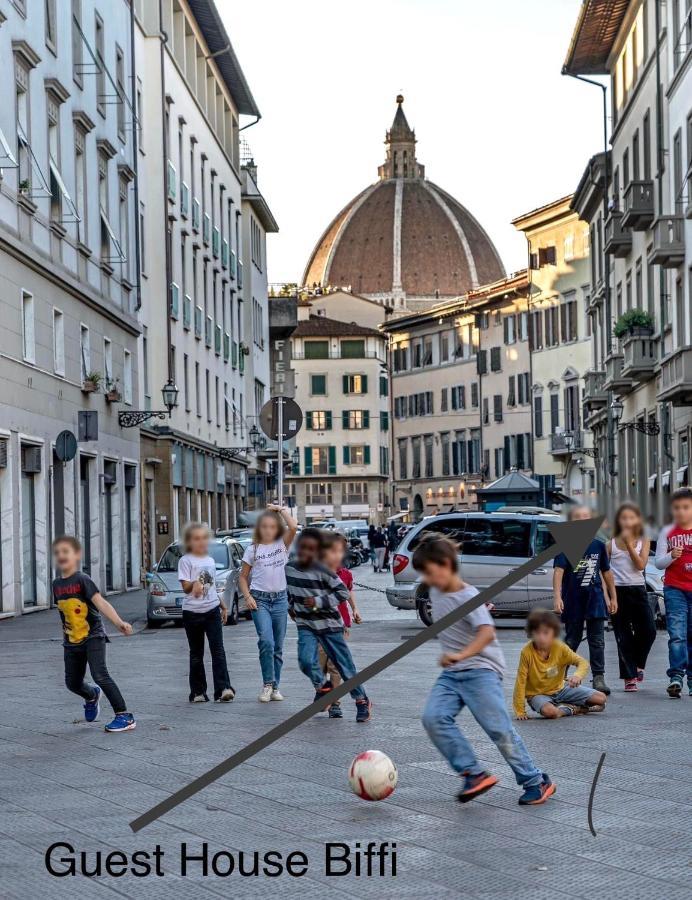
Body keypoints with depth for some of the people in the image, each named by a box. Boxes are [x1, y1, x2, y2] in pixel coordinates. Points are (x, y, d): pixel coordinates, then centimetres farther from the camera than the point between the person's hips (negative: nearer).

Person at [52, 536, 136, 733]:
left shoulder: (82, 580, -14)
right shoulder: (57, 584, 5)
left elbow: (101, 603, -26)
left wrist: (119, 622, -39)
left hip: (93, 636, -6)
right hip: (71, 641, 7)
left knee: (100, 675, -20)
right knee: (72, 682, 11)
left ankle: (124, 715, -11)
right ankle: (92, 696, 46)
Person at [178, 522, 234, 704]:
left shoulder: (210, 560, 14)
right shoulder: (185, 560, -4)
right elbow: (185, 587, -14)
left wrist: (223, 606, 24)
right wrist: (194, 585, -35)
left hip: (212, 610, 4)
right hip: (192, 612, -3)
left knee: (218, 650, -8)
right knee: (196, 654, 5)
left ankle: (223, 689, -15)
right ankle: (198, 692, 11)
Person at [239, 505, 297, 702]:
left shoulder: (282, 544, 3)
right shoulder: (252, 549, 2)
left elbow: (293, 527, -16)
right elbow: (243, 577, 8)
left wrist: (282, 509, -3)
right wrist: (247, 597, -6)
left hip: (280, 599, 2)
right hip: (260, 599, -2)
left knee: (278, 646, 7)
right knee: (266, 641, -18)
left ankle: (275, 686, 17)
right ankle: (267, 684, -7)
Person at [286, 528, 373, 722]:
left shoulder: (322, 572, -17)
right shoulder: (288, 569, -2)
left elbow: (343, 593, -14)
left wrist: (319, 602, -20)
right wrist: (290, 606, 13)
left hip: (329, 624, -4)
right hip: (306, 625, 4)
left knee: (344, 665, 2)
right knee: (306, 661, -17)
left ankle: (362, 701, 17)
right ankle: (323, 687, 13)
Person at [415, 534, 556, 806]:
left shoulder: (468, 597, -16)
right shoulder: (436, 593, 8)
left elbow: (487, 632, -31)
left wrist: (461, 655, -43)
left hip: (481, 670, -7)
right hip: (451, 674, 7)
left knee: (500, 729, -8)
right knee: (433, 718, -15)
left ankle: (536, 781, 7)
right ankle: (474, 773, -11)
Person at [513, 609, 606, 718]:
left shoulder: (560, 648, -15)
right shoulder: (527, 652, -24)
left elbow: (582, 662, -17)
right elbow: (521, 682, -20)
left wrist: (577, 675, -41)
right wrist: (520, 711, -20)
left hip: (560, 688, 3)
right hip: (538, 694, -3)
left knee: (601, 699, -5)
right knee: (549, 711, -39)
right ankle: (573, 709, -7)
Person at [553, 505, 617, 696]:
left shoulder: (598, 545, 6)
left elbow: (606, 572, 15)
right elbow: (558, 570, -18)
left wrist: (613, 597, 16)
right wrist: (557, 596, -30)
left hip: (595, 598, 2)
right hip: (573, 600, -2)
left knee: (597, 640, -1)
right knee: (572, 640, 9)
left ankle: (599, 678, 2)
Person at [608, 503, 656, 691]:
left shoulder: (643, 541, 5)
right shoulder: (611, 544, 3)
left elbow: (641, 565, -9)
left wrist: (629, 544, -15)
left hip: (638, 590, 1)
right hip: (618, 591, -1)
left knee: (648, 631, -7)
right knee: (623, 636, 0)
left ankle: (637, 664, 19)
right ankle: (629, 677, 7)